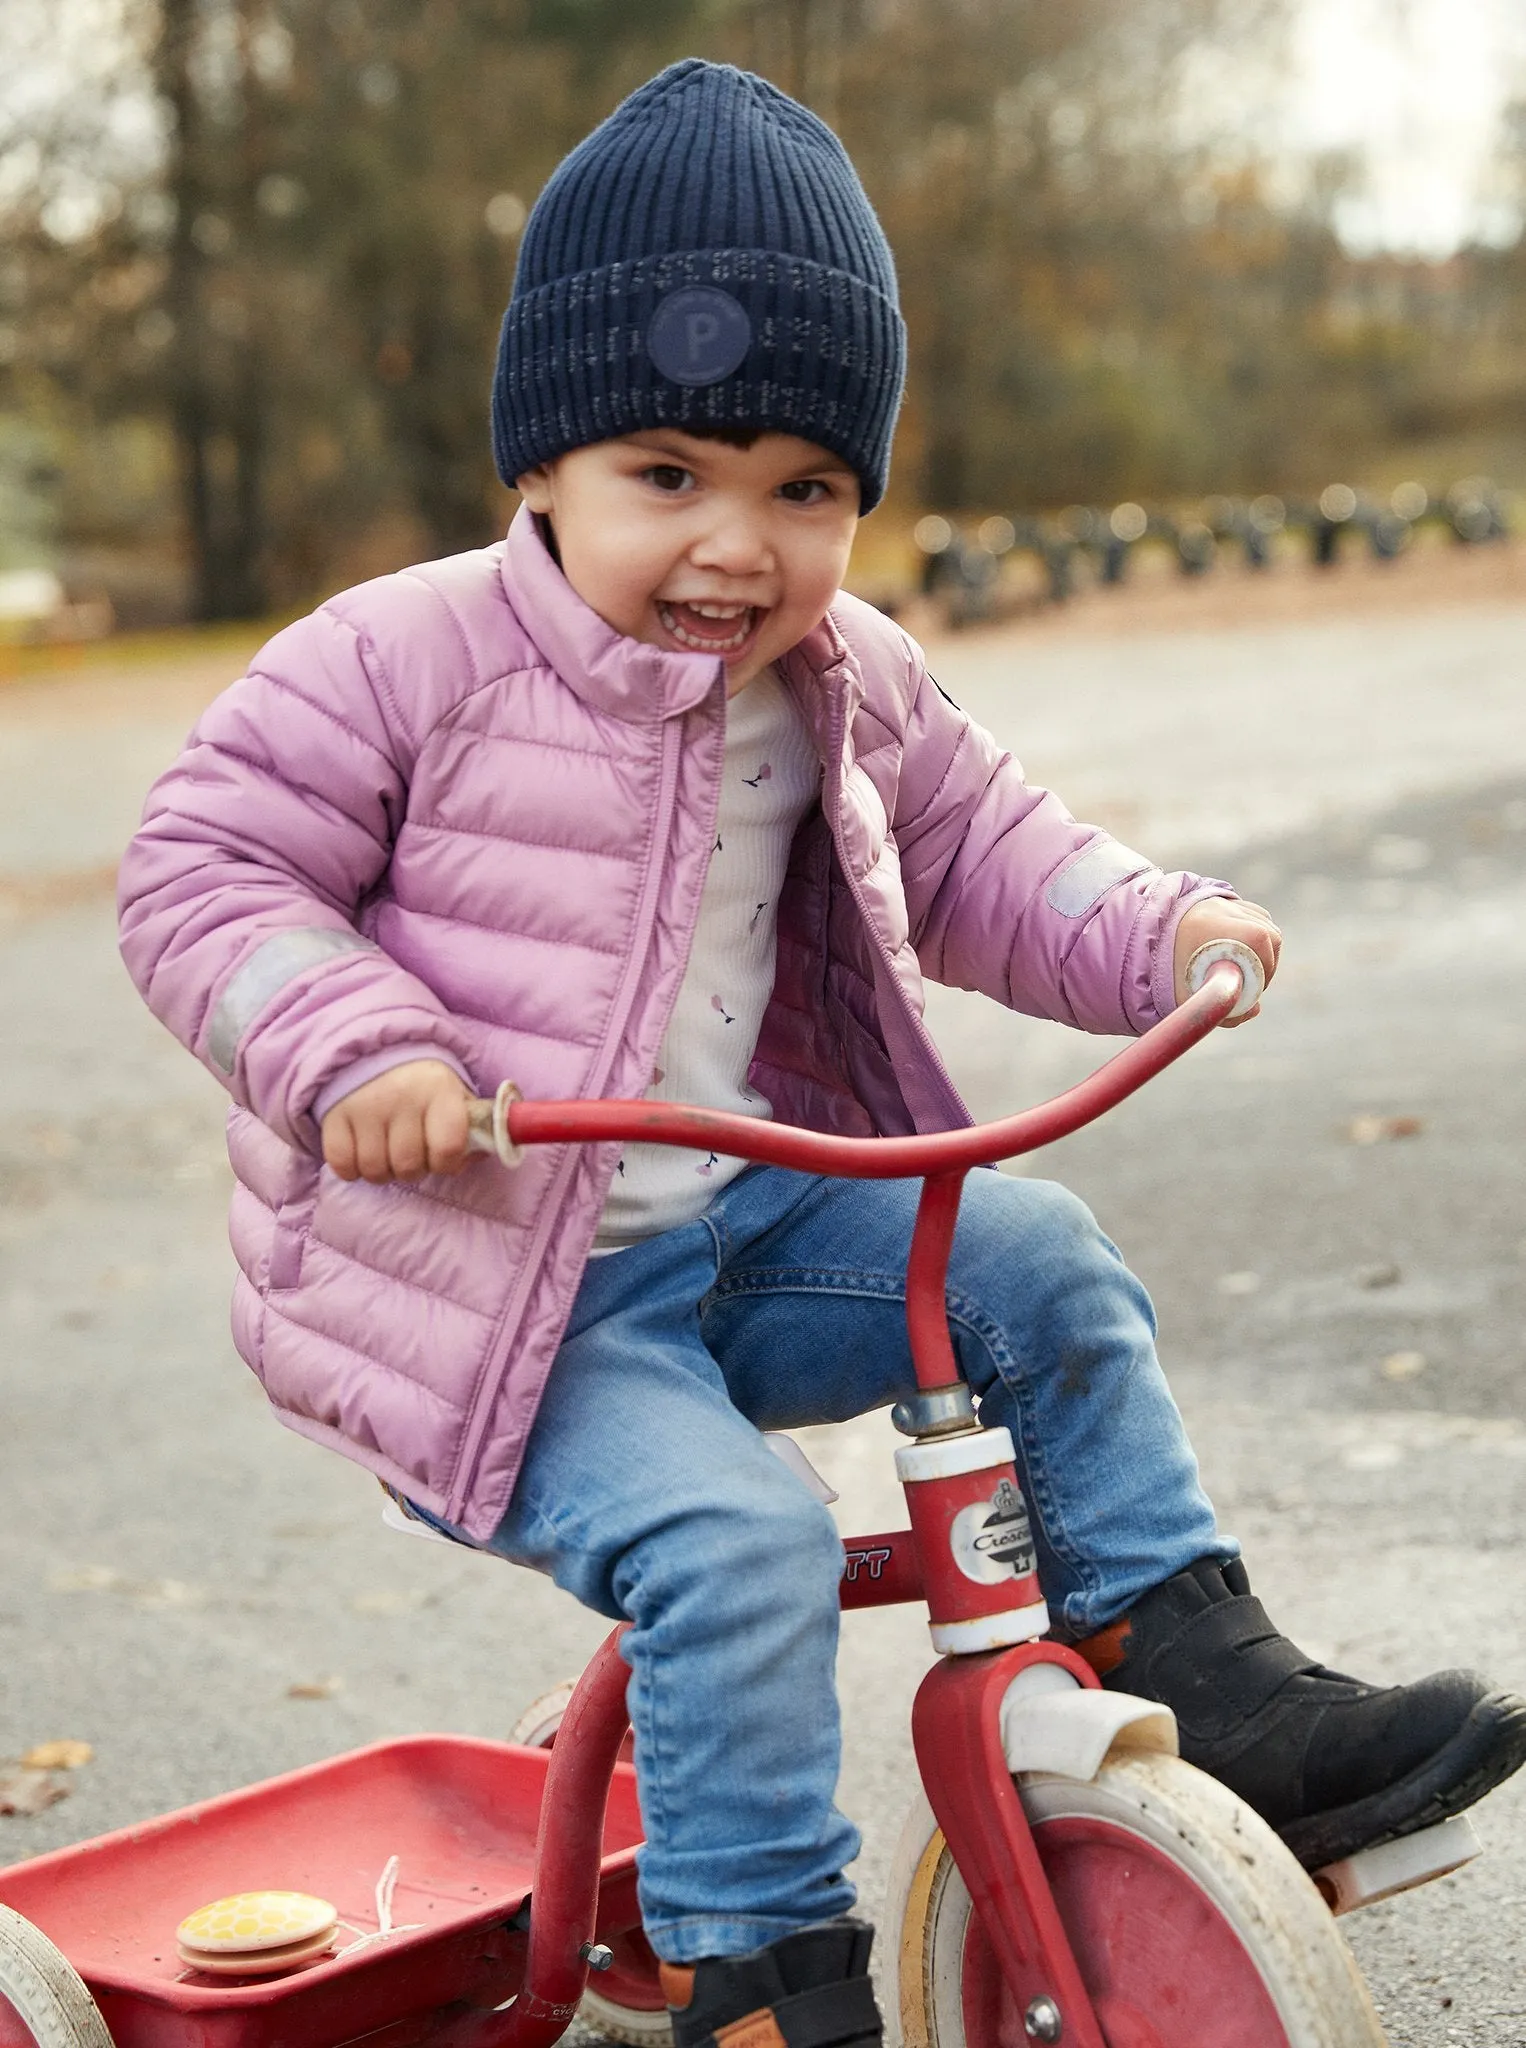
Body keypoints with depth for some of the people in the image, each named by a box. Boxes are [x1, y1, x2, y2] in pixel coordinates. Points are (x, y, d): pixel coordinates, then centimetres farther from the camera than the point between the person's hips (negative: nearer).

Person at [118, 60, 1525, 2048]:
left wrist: (1155, 928, -1)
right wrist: (350, 1053, -26)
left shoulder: (850, 688, 4)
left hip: (745, 1219, 6)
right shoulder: (405, 662, -14)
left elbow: (979, 849, 17)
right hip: (491, 1281, -6)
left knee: (1042, 1261, -4)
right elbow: (203, 869, -10)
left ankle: (1208, 1673, 6)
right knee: (735, 1543, -25)